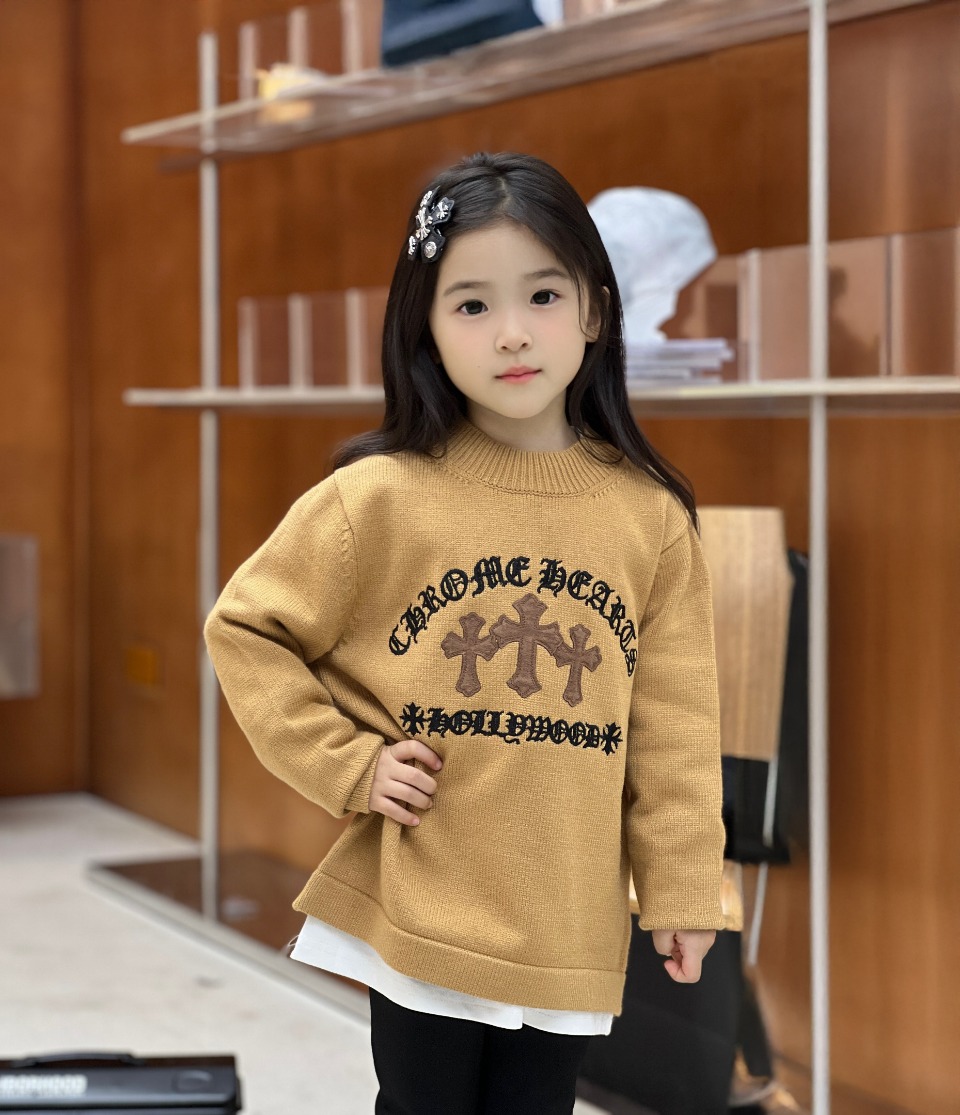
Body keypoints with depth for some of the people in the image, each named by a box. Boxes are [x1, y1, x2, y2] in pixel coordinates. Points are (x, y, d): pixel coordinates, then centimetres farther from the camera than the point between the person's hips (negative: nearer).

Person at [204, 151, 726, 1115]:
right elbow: (245, 629, 0)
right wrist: (346, 765, -8)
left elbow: (672, 721, 2)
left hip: (569, 924, 2)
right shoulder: (378, 498, -9)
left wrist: (681, 887, 3)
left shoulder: (650, 516, -3)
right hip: (420, 915, -1)